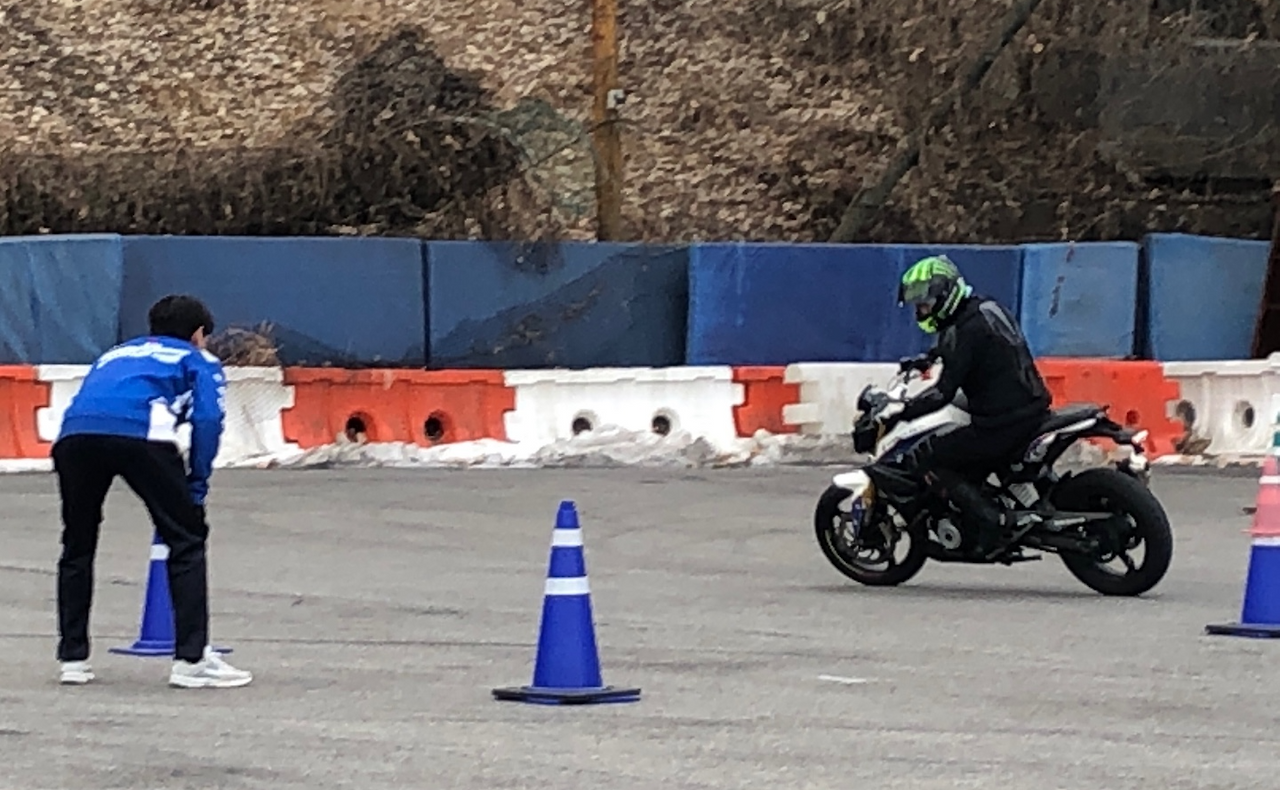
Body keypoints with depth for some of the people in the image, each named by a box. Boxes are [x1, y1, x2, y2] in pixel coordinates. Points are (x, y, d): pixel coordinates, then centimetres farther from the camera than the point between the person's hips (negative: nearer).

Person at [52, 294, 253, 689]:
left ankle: (73, 657, 22)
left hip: (74, 432, 4)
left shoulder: (115, 354, 41)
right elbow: (208, 419, 10)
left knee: (77, 545, 22)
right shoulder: (198, 360, 28)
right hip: (141, 432, -4)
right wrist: (196, 488, 14)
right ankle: (191, 659, 4)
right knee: (187, 539, 9)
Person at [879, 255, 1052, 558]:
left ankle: (988, 519, -14)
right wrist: (928, 358, 42)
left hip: (1002, 424, -10)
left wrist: (898, 412, -12)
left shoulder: (966, 330, -15)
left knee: (923, 458, -6)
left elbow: (944, 392, -19)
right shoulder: (987, 309, 13)